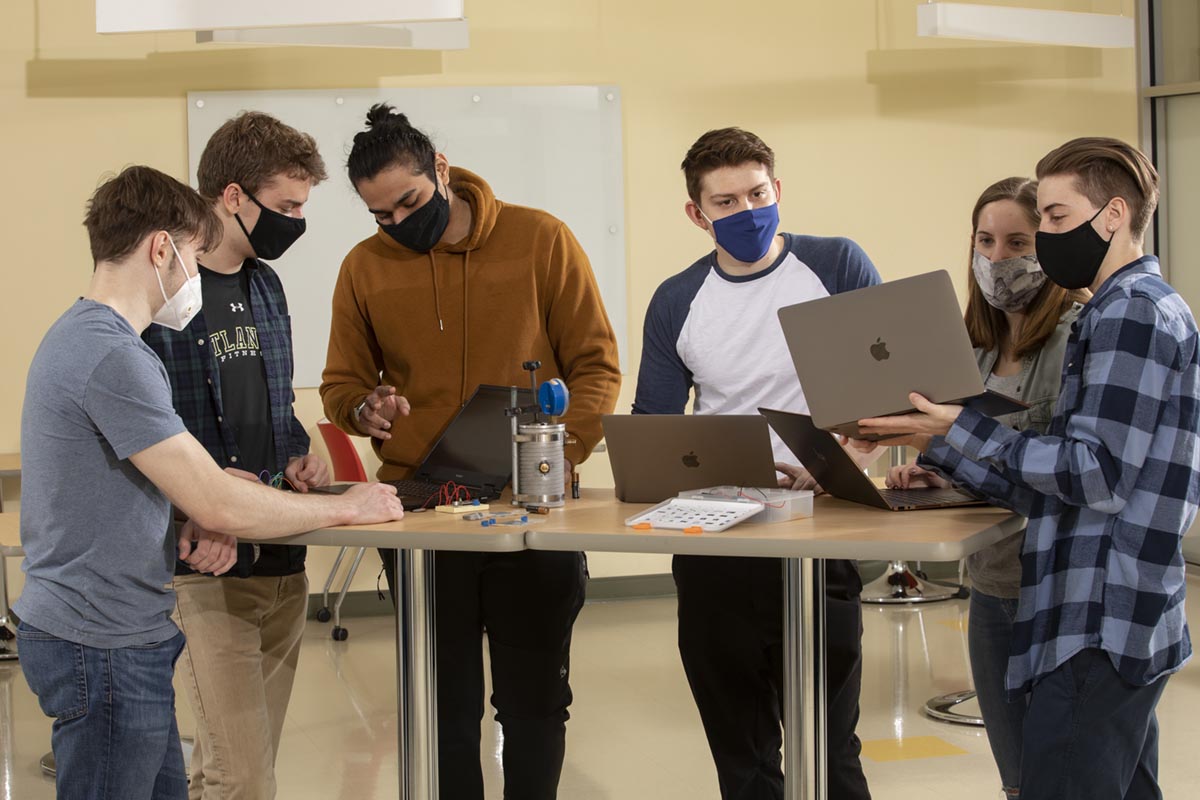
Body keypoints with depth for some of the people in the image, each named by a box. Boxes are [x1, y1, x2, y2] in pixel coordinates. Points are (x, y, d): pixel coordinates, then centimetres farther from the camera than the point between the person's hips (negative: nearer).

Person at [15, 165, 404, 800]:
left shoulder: (77, 335, 13)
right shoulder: (113, 356, -21)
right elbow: (218, 503, -22)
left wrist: (197, 525, -1)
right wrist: (345, 508, -8)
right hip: (104, 646, -10)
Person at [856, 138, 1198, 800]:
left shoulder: (1133, 311, -11)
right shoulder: (1132, 310, 20)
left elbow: (1098, 476, -19)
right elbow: (1046, 487, 17)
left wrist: (961, 431, -16)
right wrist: (940, 448, 10)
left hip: (1098, 628, -11)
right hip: (1121, 624, 11)